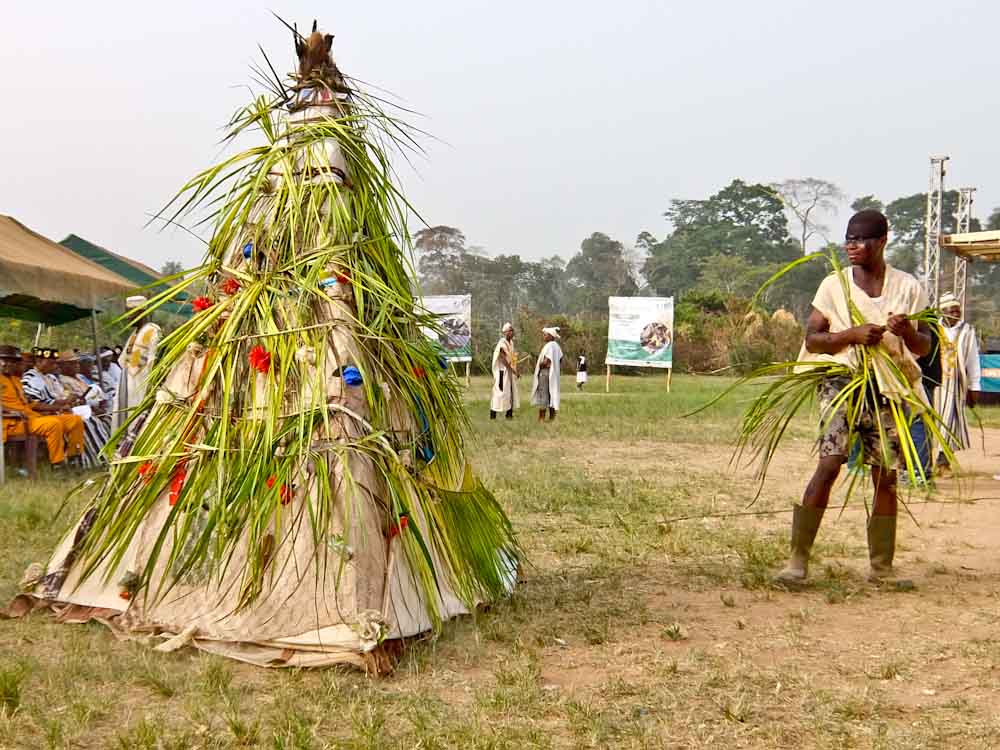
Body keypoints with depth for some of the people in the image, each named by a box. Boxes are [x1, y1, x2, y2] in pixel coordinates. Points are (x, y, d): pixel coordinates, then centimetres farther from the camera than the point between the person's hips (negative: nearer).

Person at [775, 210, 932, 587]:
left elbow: (924, 347, 8)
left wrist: (908, 332, -16)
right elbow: (812, 339, 0)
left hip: (887, 388, 2)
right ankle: (798, 559, -14)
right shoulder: (835, 284, 3)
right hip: (842, 381, -2)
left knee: (886, 477, 4)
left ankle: (881, 567, 16)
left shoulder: (907, 287, 6)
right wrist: (852, 334, -17)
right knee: (829, 464, -17)